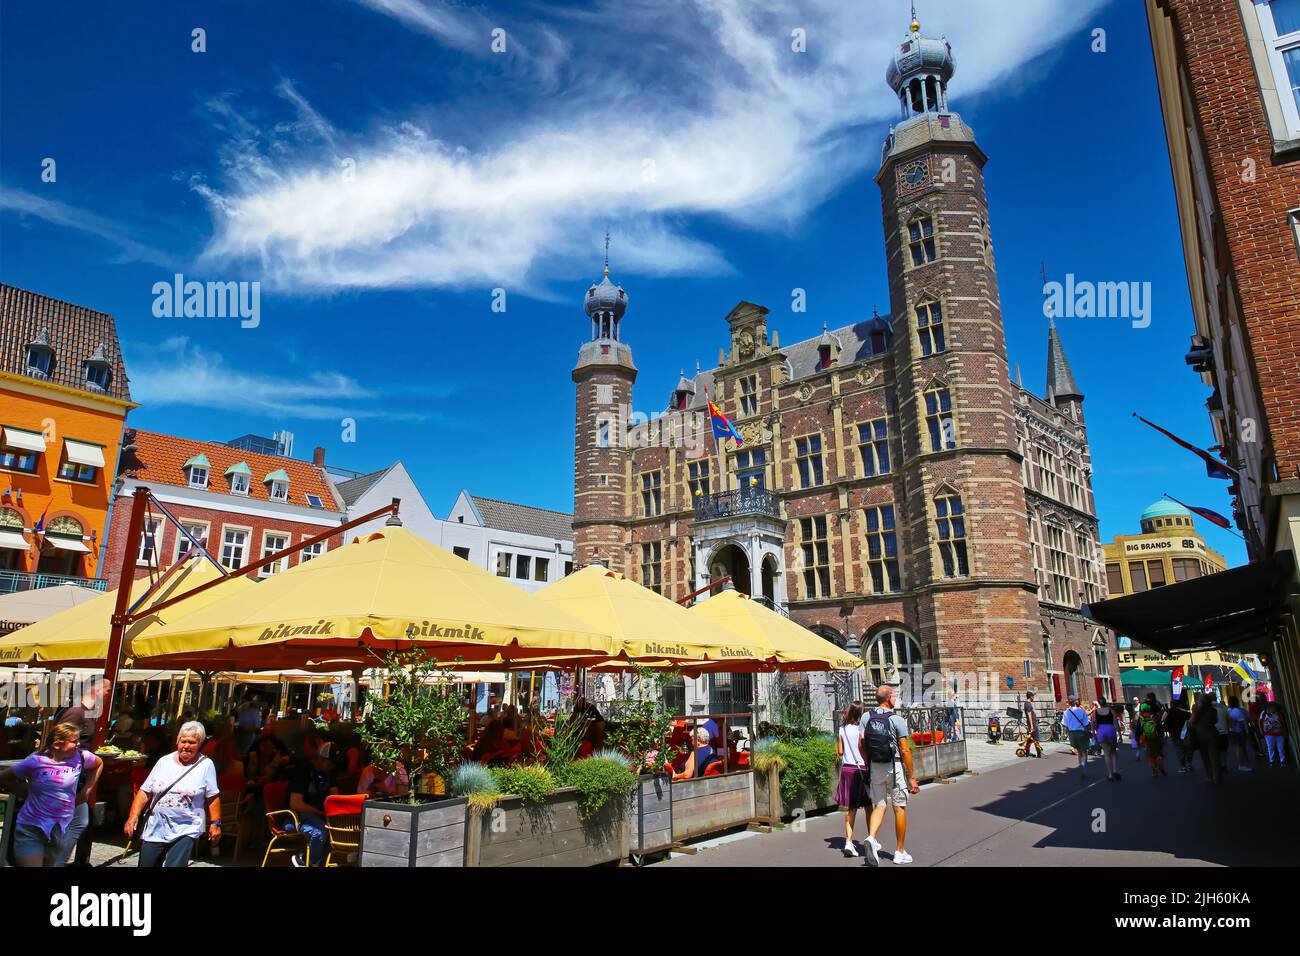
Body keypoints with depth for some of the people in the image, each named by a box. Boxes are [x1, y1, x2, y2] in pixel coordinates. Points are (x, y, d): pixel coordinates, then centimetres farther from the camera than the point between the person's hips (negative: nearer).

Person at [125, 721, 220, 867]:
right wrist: (134, 815, -5)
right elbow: (145, 792, 7)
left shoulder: (206, 765, -2)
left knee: (174, 865, -17)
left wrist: (215, 823, -2)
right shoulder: (164, 762, 6)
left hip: (186, 832, -4)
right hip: (155, 830, 4)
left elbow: (212, 797, 0)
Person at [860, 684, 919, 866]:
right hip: (894, 767, -3)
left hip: (874, 767, 3)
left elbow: (861, 744, 1)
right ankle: (900, 853, 17)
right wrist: (911, 777, -6)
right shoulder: (897, 719, -11)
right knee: (899, 808, 10)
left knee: (879, 806, 10)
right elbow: (905, 750, -12)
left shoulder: (866, 717, 1)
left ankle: (871, 838, -15)